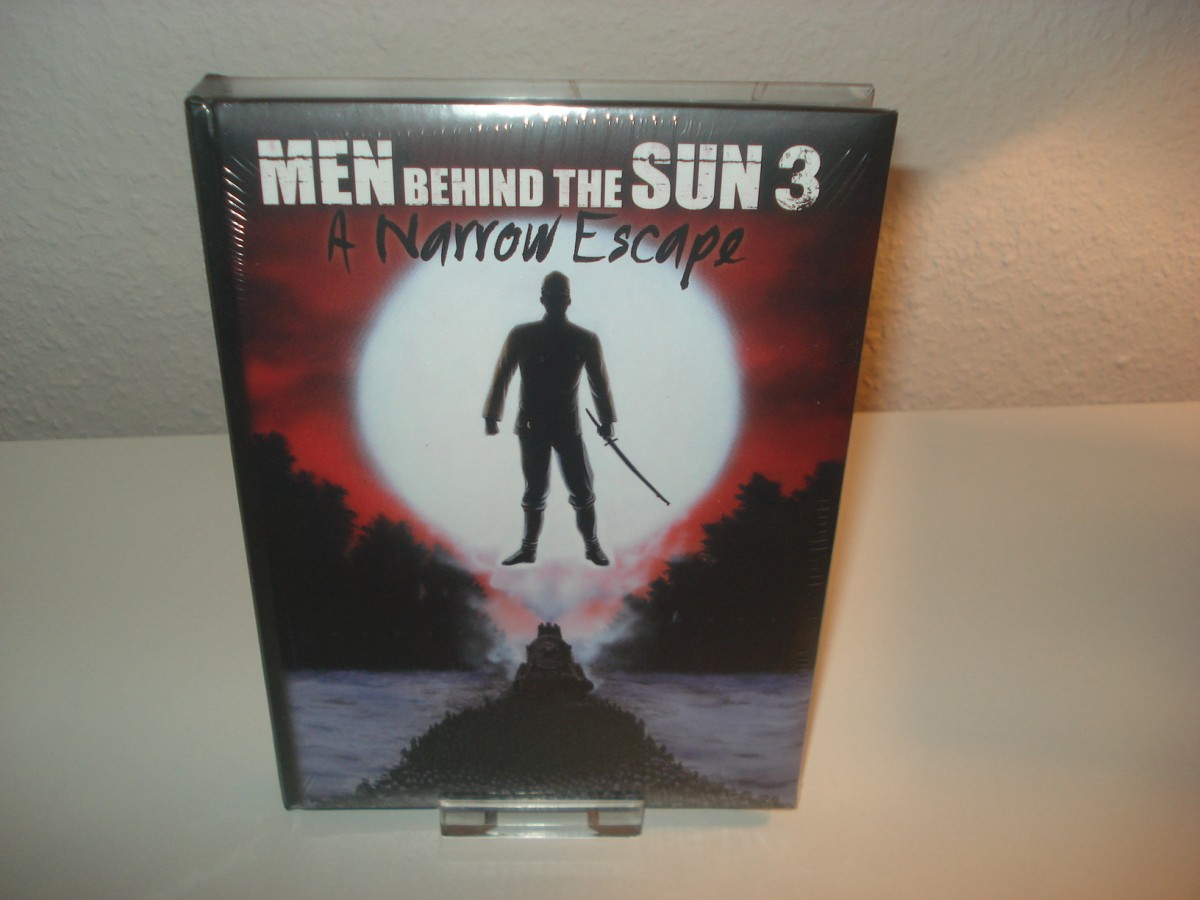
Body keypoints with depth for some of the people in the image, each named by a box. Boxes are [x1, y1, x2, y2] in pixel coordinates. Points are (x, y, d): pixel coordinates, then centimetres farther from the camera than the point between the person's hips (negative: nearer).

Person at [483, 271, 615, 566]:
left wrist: (606, 420, 3)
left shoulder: (586, 340, -3)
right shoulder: (521, 336, -4)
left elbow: (599, 380, 3)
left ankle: (592, 546, 18)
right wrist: (492, 416, 3)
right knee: (535, 491, 8)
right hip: (532, 426, 0)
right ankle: (528, 547, 22)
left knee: (582, 490, 1)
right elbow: (502, 375, 2)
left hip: (568, 426, 0)